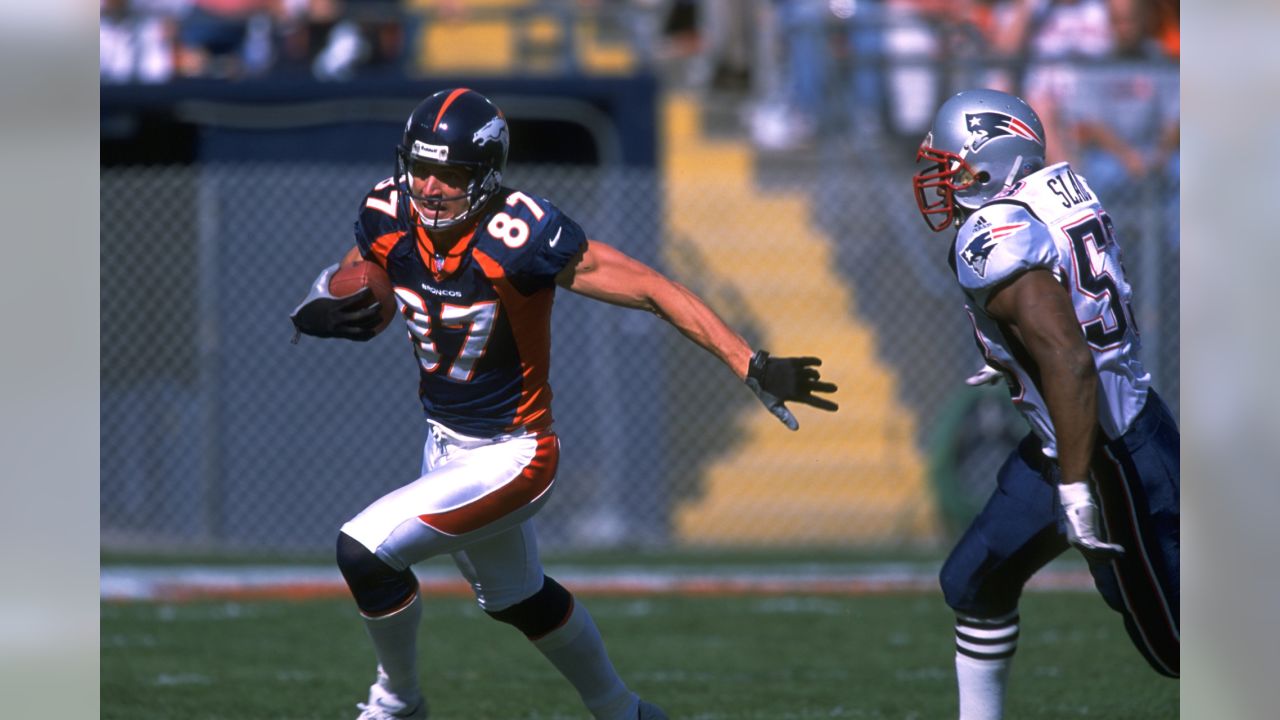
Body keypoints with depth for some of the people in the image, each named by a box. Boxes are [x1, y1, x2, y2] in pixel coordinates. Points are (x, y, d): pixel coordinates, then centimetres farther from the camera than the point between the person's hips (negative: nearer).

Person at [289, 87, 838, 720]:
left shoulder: (519, 237, -30)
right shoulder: (389, 219, -12)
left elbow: (654, 291, -27)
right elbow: (345, 290, 7)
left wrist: (753, 367, -33)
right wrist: (317, 314, -18)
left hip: (510, 457, -7)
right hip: (447, 444, 7)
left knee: (364, 551, -19)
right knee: (516, 598, 27)